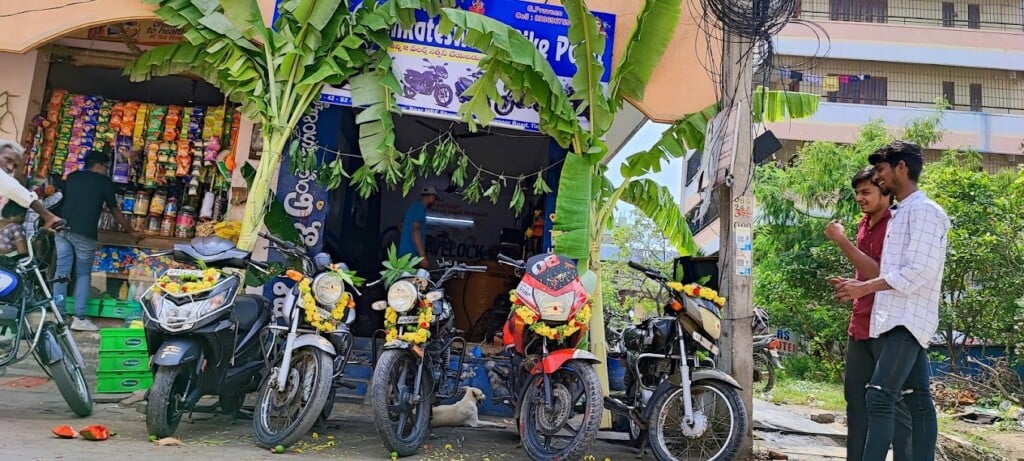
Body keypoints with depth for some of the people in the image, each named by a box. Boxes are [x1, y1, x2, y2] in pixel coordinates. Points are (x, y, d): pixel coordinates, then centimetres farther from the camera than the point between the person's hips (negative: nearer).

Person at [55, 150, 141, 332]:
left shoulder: (72, 177, 16)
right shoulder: (104, 181, 3)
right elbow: (115, 210, 9)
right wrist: (131, 231, 19)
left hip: (63, 229, 5)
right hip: (84, 233, -5)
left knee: (62, 272, 7)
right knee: (83, 274, 5)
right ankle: (79, 318, 1)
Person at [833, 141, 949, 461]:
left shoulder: (923, 210, -9)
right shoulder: (901, 214, 21)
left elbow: (918, 271, -18)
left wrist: (864, 287, -14)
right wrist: (861, 287, 10)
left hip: (907, 318, -10)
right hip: (898, 317, 10)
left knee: (879, 396, -16)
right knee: (917, 398, 9)